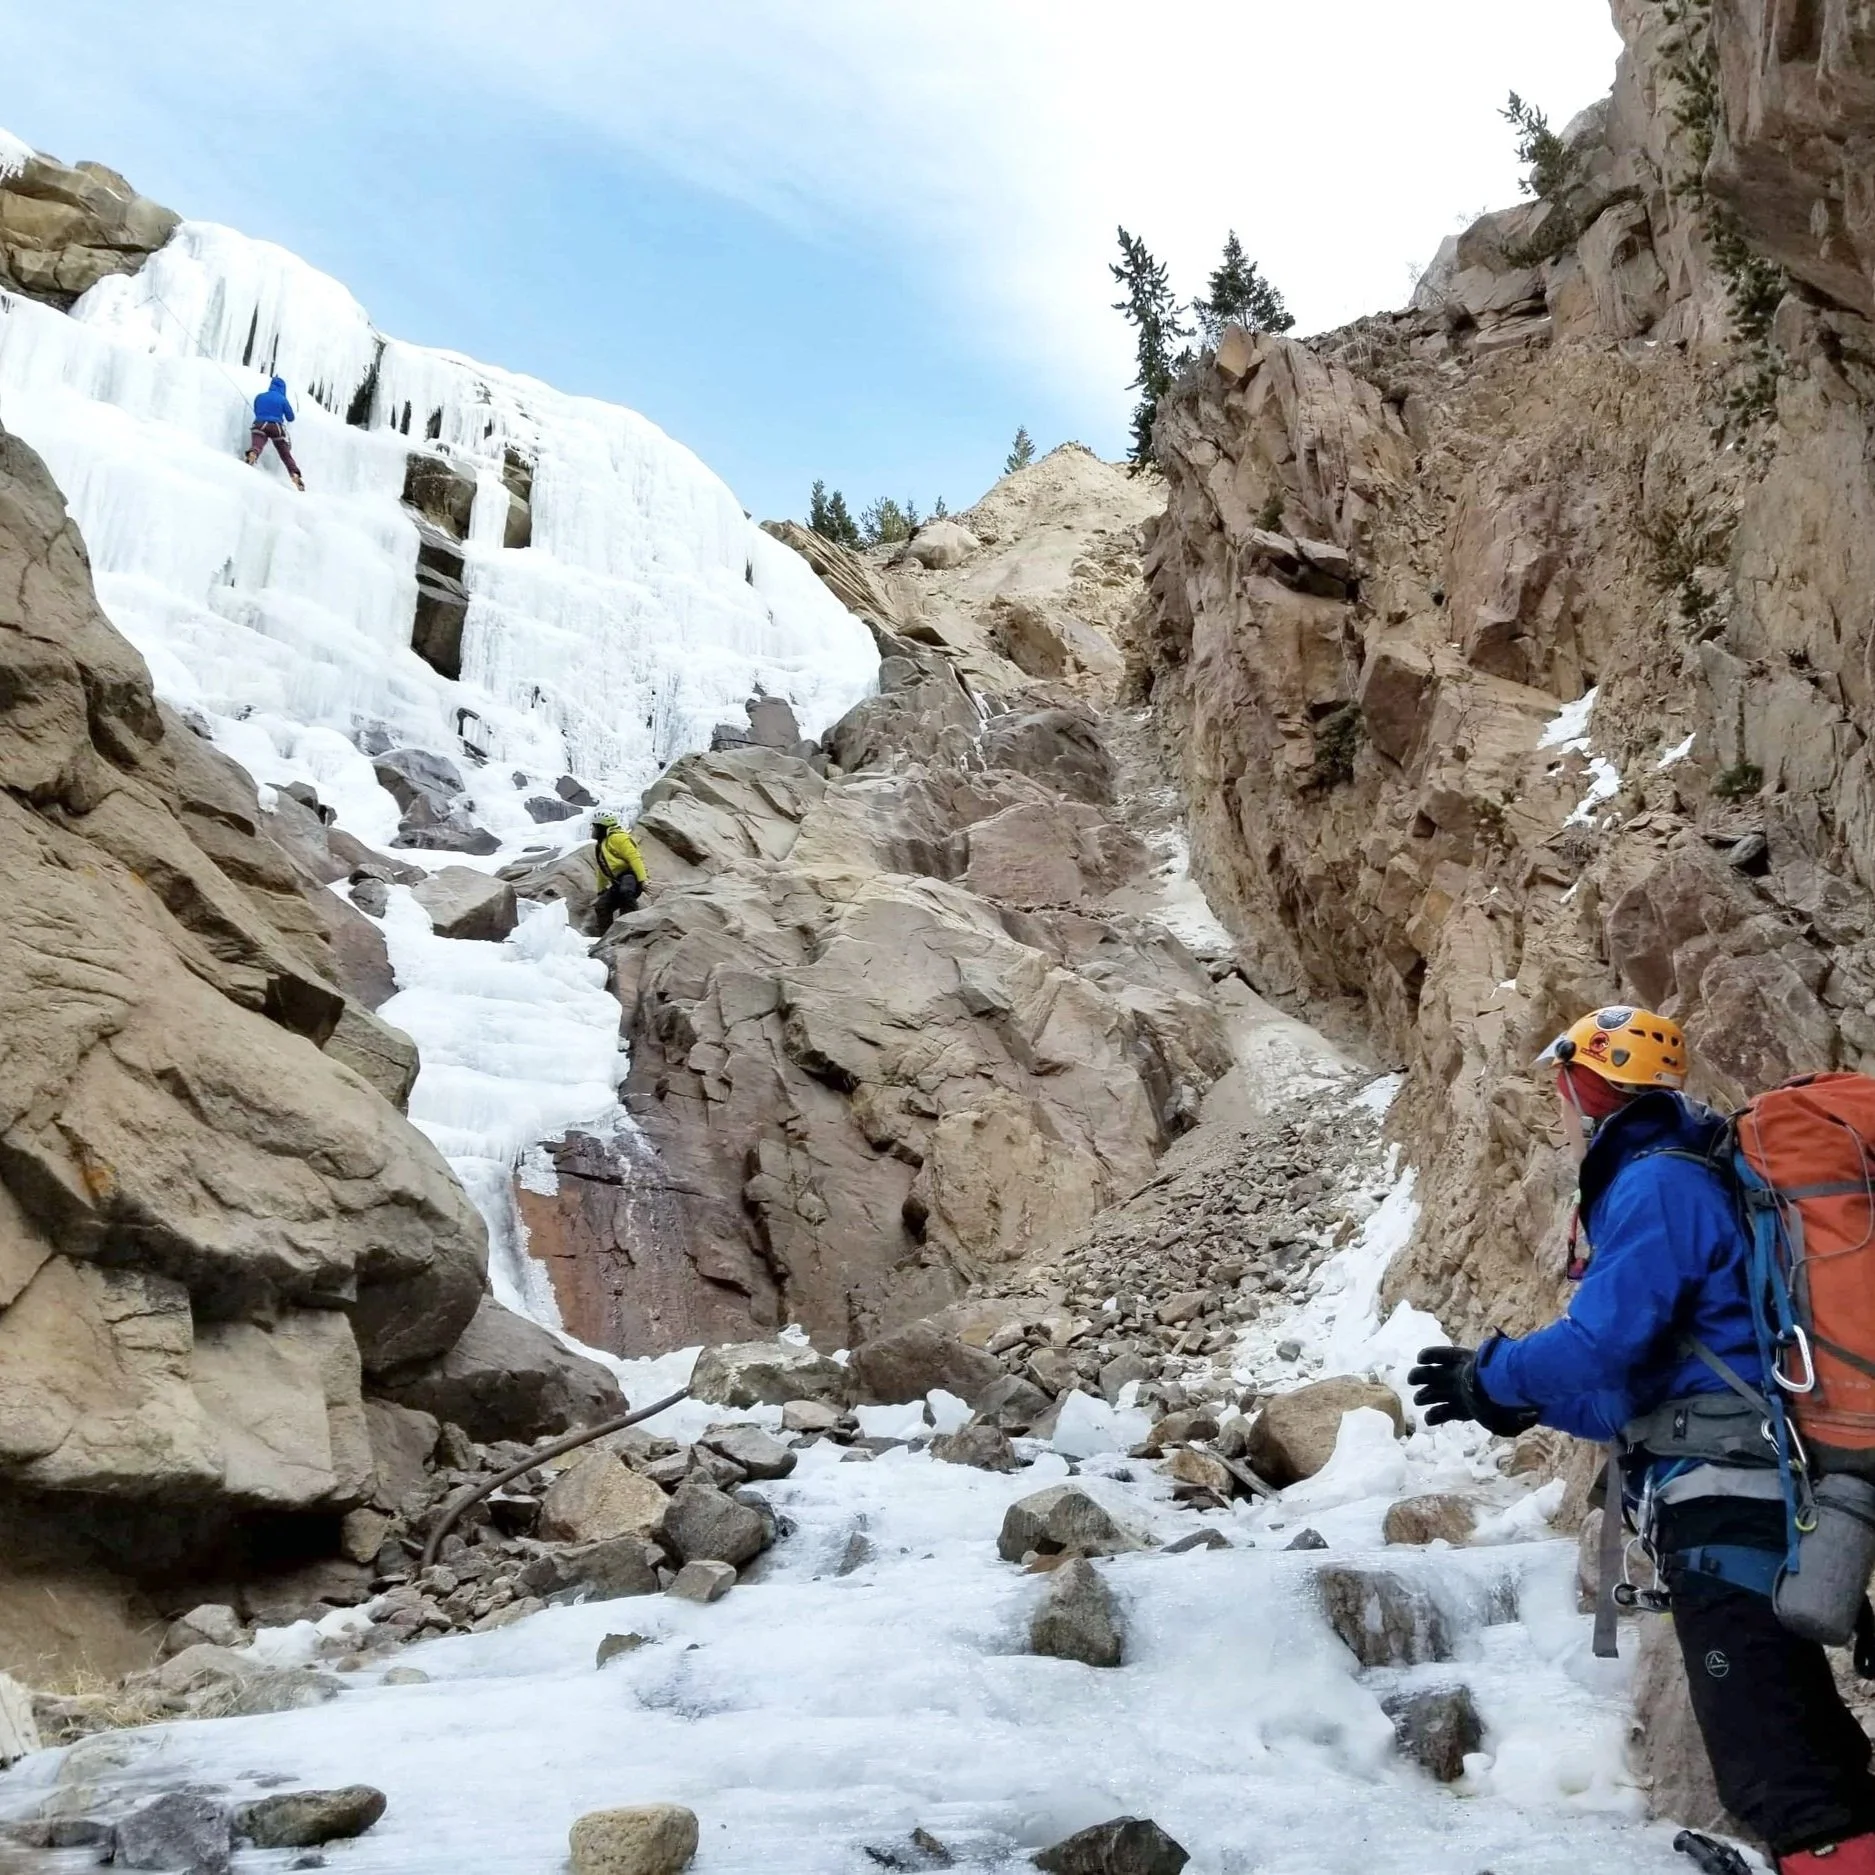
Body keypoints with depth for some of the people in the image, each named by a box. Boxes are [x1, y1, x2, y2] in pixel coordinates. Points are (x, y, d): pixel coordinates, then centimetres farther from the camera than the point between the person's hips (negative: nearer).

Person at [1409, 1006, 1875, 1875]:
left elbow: (1603, 1344, -20)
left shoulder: (1656, 1186, -11)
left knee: (1773, 1763, -11)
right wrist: (1523, 1403, 20)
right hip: (1752, 1493, 11)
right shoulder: (1685, 1181, 21)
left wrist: (1491, 1375, -2)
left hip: (1726, 1506, -11)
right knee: (1804, 1748, 16)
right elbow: (1649, 1382, 24)